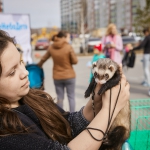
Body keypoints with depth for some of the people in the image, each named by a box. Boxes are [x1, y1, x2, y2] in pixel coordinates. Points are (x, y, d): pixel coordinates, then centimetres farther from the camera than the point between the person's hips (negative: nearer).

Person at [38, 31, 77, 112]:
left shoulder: (51, 47, -1)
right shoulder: (68, 47, -13)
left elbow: (43, 59, 11)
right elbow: (75, 61, -9)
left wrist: (38, 66, 30)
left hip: (57, 77, 3)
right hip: (69, 76, -3)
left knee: (60, 97, 11)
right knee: (71, 97, 7)